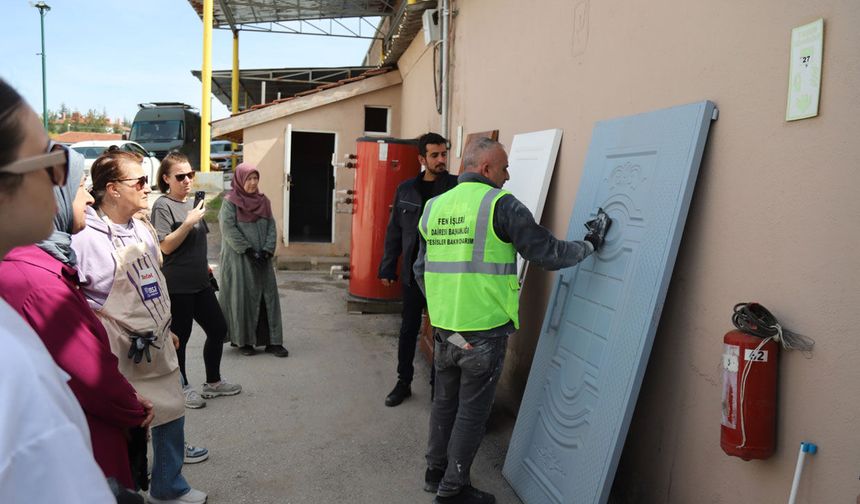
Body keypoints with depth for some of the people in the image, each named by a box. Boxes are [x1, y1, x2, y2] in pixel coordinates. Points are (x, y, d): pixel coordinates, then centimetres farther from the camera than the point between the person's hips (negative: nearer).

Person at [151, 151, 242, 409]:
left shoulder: (191, 204, 12)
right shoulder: (163, 206, -11)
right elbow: (165, 247, -18)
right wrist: (189, 222, -24)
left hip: (200, 282, 8)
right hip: (177, 286, -8)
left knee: (218, 329, 12)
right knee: (180, 337, 4)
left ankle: (213, 382, 28)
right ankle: (182, 388, 22)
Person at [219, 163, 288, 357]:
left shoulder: (263, 201, 11)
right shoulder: (230, 202, -3)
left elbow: (271, 226, 6)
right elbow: (228, 229, -12)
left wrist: (267, 250, -8)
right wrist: (248, 250, -17)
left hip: (262, 258, 5)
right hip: (239, 258, -5)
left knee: (268, 296, 2)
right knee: (243, 297, 0)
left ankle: (272, 340, 5)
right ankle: (243, 340, 11)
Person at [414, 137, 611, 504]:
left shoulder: (434, 208, 8)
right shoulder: (500, 204, -11)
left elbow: (421, 271, 13)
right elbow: (548, 254, -9)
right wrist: (590, 244, 7)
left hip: (443, 328, 6)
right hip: (484, 331, -6)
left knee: (445, 401, 21)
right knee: (472, 411, 9)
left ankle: (436, 473, 36)